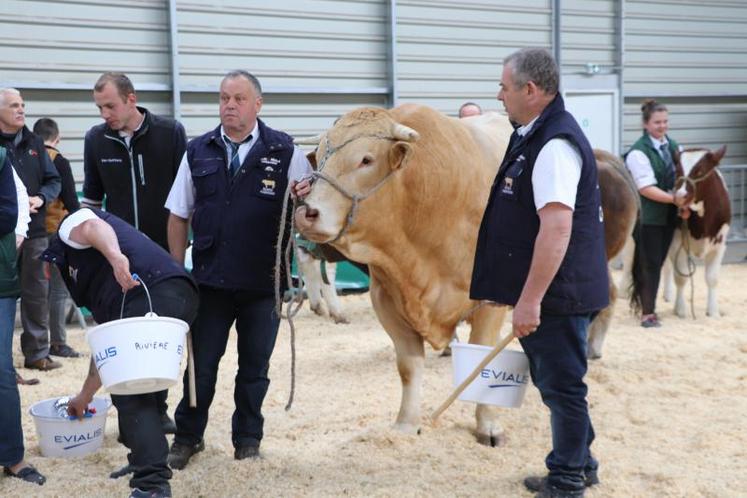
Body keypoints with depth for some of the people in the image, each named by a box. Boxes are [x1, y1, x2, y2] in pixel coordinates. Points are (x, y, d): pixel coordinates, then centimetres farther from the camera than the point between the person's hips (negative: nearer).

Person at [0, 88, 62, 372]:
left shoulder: (34, 144, 13)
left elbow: (53, 180, 15)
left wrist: (41, 198, -5)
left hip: (34, 231, 5)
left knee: (37, 293, 10)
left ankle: (37, 352, 20)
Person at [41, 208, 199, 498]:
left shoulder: (71, 227, 20)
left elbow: (94, 227, -7)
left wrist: (115, 256, -27)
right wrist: (86, 396, 49)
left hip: (157, 292, -9)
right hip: (181, 297, 9)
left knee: (130, 393, -7)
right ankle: (143, 460, 34)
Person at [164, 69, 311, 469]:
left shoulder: (284, 151, 0)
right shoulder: (198, 152, 4)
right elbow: (178, 215, 8)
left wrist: (307, 195, -21)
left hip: (264, 282, -1)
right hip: (210, 281, 1)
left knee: (255, 366, 10)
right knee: (201, 362, 8)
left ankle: (247, 440, 26)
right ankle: (187, 437, 24)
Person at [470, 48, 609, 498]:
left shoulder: (555, 144, -20)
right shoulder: (533, 136, 13)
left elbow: (556, 228, -28)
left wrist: (530, 299, -27)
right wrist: (523, 294, 26)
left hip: (557, 293, -10)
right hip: (543, 292, 10)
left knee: (561, 385, 0)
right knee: (553, 380, 19)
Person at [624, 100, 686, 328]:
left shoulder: (674, 147, 9)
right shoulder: (638, 152, -13)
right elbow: (646, 188, -19)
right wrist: (674, 199, -25)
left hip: (670, 216, 6)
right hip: (649, 217, -6)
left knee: (658, 262, 12)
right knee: (649, 264, -3)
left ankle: (642, 299, 25)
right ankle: (647, 312, 3)